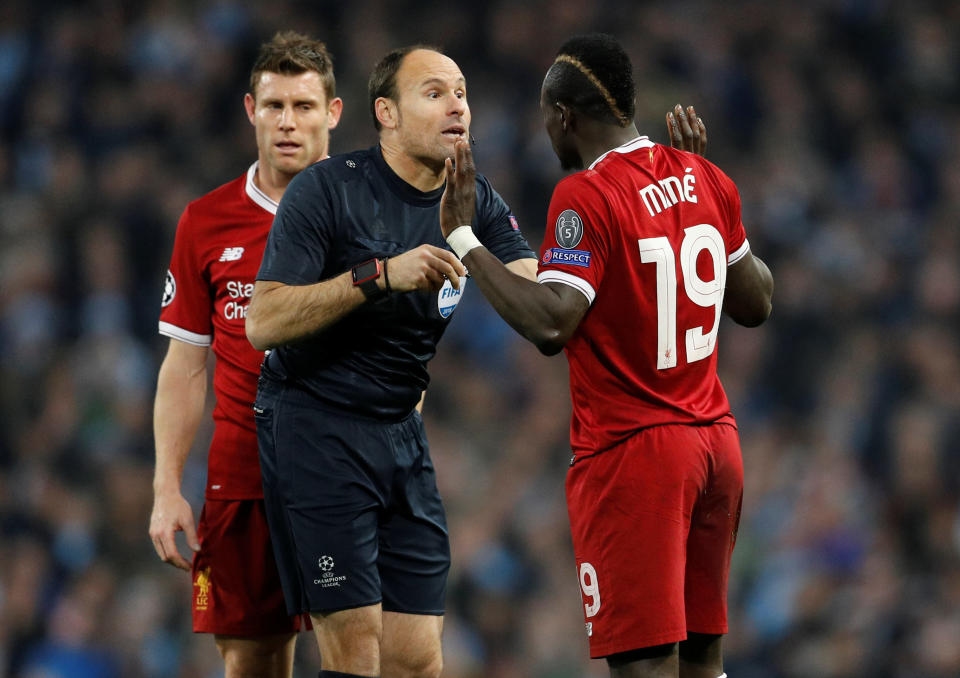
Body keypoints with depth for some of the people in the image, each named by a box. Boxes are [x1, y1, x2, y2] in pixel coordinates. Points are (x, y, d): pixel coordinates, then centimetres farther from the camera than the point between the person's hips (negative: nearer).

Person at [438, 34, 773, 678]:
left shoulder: (585, 197, -15)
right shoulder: (704, 180, 7)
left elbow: (549, 324, -25)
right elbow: (756, 304, 19)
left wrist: (463, 238, -17)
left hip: (632, 455, -7)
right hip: (716, 440, 7)